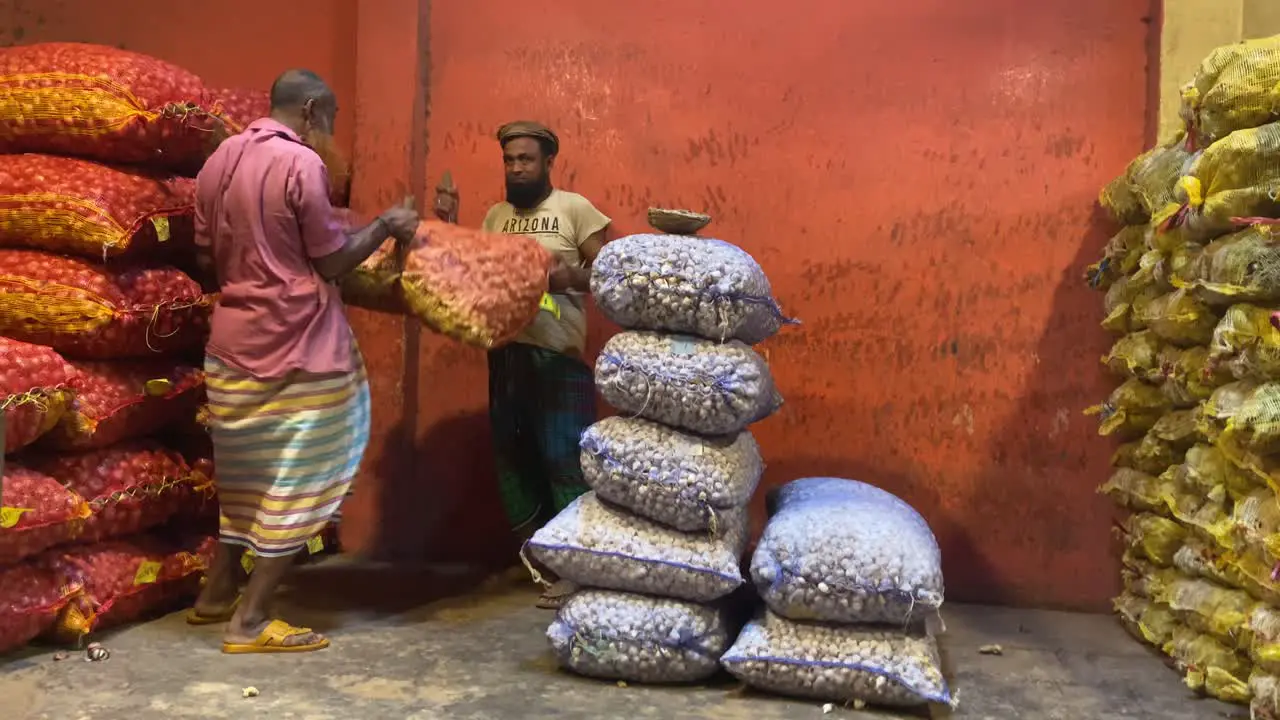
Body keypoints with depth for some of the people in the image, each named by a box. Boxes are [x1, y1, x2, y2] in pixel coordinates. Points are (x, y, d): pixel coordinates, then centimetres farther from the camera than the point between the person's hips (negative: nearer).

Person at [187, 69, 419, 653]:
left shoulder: (218, 160, 9)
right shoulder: (301, 163, -14)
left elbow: (207, 259, 13)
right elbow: (332, 261, -11)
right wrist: (386, 225, 3)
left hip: (232, 338, 8)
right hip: (296, 344, -8)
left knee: (248, 470, 21)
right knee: (300, 479, 2)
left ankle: (218, 592, 31)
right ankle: (249, 621, 4)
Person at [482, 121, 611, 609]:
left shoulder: (574, 208, -2)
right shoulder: (495, 215, 14)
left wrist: (571, 277, -23)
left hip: (558, 355, -6)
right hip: (505, 352, 6)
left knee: (563, 458, -4)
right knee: (512, 454, 13)